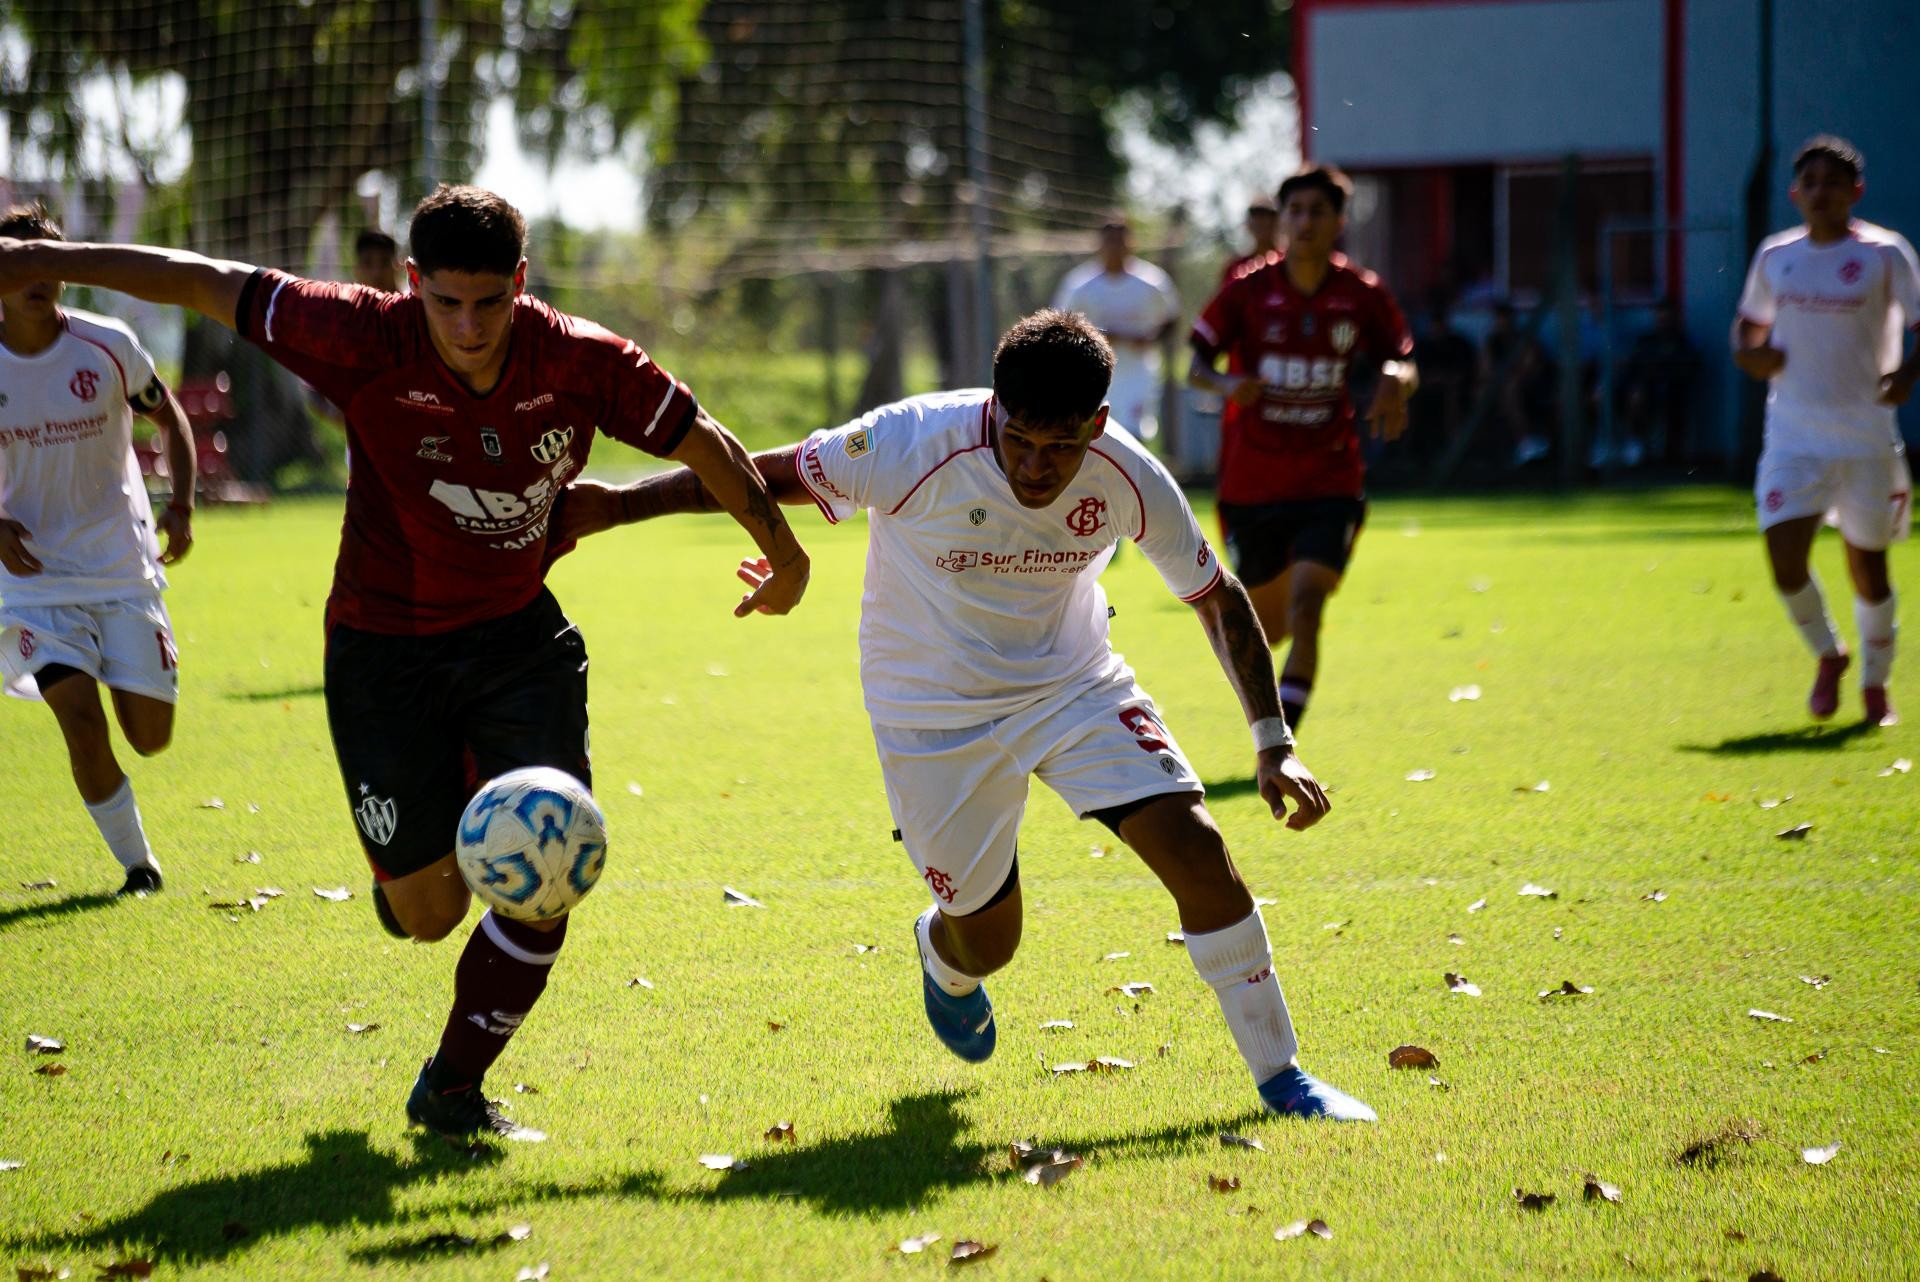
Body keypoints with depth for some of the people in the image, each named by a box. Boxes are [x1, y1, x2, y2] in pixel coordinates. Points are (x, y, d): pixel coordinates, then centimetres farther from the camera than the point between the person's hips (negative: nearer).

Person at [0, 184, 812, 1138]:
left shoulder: (580, 362, -16)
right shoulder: (366, 341, -22)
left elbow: (700, 441, -1)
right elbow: (208, 285, -13)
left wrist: (783, 551, 12)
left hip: (520, 637, 2)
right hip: (385, 651, -2)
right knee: (427, 915, -1)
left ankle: (453, 1087, 11)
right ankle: (408, 862, 40)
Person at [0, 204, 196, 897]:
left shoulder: (108, 346, -7)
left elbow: (170, 418, 9)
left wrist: (181, 506, -5)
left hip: (124, 569, 1)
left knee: (150, 736, -3)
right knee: (81, 721, -17)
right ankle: (135, 860, 2)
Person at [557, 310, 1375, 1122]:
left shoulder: (1130, 480, -20)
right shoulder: (914, 446, -29)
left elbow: (1217, 598, -4)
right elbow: (769, 476, -14)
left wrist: (1274, 744, -10)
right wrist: (616, 505, -14)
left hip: (1075, 688, 2)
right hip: (936, 713, -2)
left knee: (1196, 849, -16)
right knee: (987, 942, 4)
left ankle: (1280, 1078, 1)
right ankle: (941, 953, 47)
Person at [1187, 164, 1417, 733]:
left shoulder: (1363, 295, -2)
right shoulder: (1248, 290, -5)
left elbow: (1402, 364, 7)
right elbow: (1196, 365, -3)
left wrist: (1395, 383, -17)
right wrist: (1227, 385, -26)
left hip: (1330, 484, -1)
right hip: (1251, 484, 1)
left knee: (1306, 604, -19)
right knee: (1268, 625, 11)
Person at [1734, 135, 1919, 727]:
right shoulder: (1775, 255, 8)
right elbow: (1750, 323, 23)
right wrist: (1749, 353, -1)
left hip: (1865, 435, -2)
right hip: (1793, 433, 2)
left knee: (1868, 566, 5)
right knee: (1785, 563, -11)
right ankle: (1828, 656, 17)